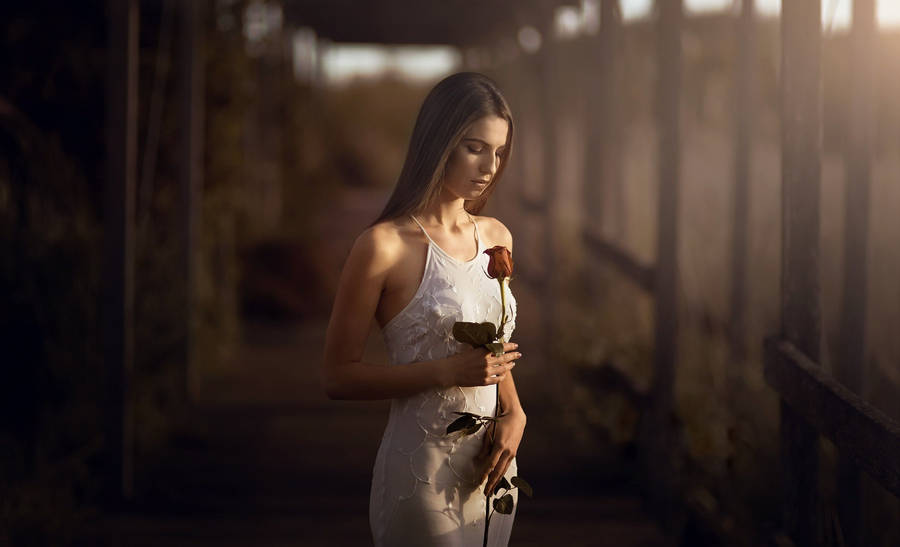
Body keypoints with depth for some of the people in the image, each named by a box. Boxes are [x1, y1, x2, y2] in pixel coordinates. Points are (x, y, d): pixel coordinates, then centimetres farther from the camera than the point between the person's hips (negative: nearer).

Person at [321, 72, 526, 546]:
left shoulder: (495, 238, 6)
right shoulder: (385, 246, -14)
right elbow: (338, 376, -12)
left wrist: (513, 414, -2)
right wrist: (447, 372, -21)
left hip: (493, 470, 6)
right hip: (422, 476, -6)